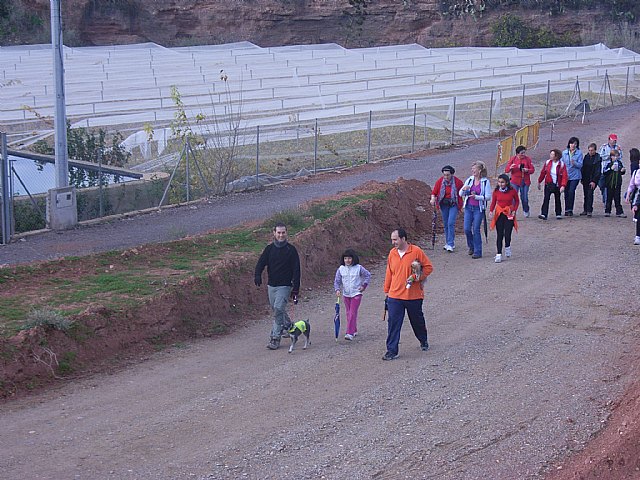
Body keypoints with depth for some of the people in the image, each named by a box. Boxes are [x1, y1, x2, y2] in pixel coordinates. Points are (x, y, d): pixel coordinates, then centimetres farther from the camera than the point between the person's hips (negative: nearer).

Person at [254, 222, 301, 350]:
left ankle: (275, 338, -12)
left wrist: (296, 289, -8)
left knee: (278, 309, -16)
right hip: (271, 285, 5)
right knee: (276, 309, 14)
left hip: (285, 286, -5)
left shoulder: (291, 250, -3)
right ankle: (288, 325, 40)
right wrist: (258, 275, -23)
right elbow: (261, 263, -1)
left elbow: (296, 270, -3)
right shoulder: (269, 248, 6)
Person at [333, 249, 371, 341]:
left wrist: (364, 285, 0)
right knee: (348, 313, 12)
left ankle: (350, 334, -18)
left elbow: (368, 275, 7)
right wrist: (337, 289, -11)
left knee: (353, 313, -12)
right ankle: (354, 331, 29)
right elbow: (337, 281, 5)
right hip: (346, 294, 4)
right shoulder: (341, 269, 1)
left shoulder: (358, 268, -6)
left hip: (356, 294, -4)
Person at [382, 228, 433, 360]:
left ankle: (423, 341, 42)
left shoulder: (416, 251, -9)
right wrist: (387, 290, 15)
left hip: (414, 295, -2)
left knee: (417, 320, 16)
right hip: (395, 296, 2)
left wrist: (418, 278, -16)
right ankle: (392, 351, -3)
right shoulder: (392, 253, 4)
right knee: (393, 323, -6)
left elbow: (428, 267, -4)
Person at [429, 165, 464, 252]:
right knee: (445, 224, 10)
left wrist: (461, 204, -1)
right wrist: (433, 199, -22)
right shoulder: (440, 181, -3)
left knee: (451, 223, -14)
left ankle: (450, 244, -11)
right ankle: (448, 243, 24)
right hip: (443, 205, 3)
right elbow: (434, 192, -1)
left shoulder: (458, 182, -9)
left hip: (453, 204, -3)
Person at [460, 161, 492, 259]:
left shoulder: (486, 182, -5)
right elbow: (461, 194, 9)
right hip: (469, 207, 4)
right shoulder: (469, 180, 7)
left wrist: (476, 197, -20)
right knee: (467, 229, 0)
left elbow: (488, 197, -9)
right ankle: (471, 246, 25)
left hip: (479, 208, -4)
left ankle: (478, 252, 4)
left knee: (476, 229, -5)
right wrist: (464, 189, -13)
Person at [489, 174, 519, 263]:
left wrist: (514, 210, -5)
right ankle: (499, 254, 3)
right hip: (499, 214, 1)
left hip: (509, 214, -1)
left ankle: (507, 247, 26)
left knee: (507, 234, -7)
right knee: (499, 235, -1)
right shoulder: (496, 191, -2)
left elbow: (517, 201, 7)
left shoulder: (512, 191, -6)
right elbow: (493, 202, 5)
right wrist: (491, 211, -12)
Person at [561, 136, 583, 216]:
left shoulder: (579, 153, -2)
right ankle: (567, 210, 14)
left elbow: (580, 165, -6)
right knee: (566, 192, 4)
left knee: (571, 191, -13)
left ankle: (570, 210, -6)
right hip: (565, 176, 3)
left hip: (575, 176, -3)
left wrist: (574, 163, -24)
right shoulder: (564, 153, 8)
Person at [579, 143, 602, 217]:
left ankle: (589, 211, -11)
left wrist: (594, 181, -16)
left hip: (593, 179, -6)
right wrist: (582, 179, 10)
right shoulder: (586, 157, 9)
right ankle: (585, 210, 17)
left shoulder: (598, 158, -8)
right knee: (586, 194, 9)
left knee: (590, 194, -13)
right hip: (586, 179, 6)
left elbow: (598, 171, -11)